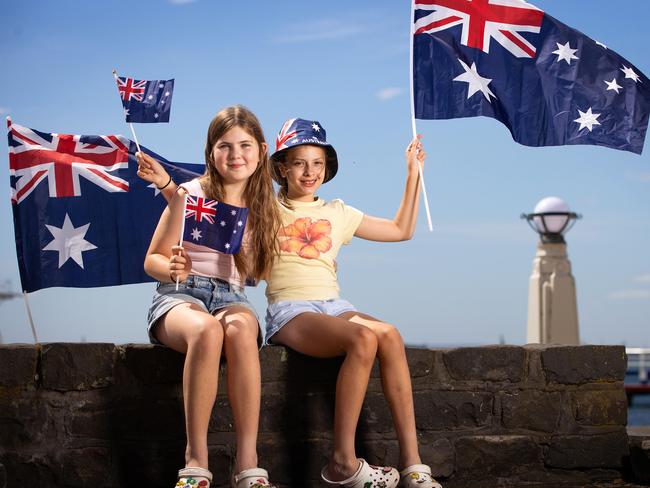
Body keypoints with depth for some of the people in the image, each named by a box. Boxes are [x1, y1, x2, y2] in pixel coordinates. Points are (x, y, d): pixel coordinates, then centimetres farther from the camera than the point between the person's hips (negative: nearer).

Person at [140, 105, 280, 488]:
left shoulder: (263, 208, 14)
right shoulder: (191, 194, 4)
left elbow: (254, 272, 15)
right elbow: (153, 259, 7)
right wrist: (172, 268, -19)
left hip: (231, 296, 3)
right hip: (180, 296, -2)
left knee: (240, 328, -36)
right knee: (207, 330, -39)